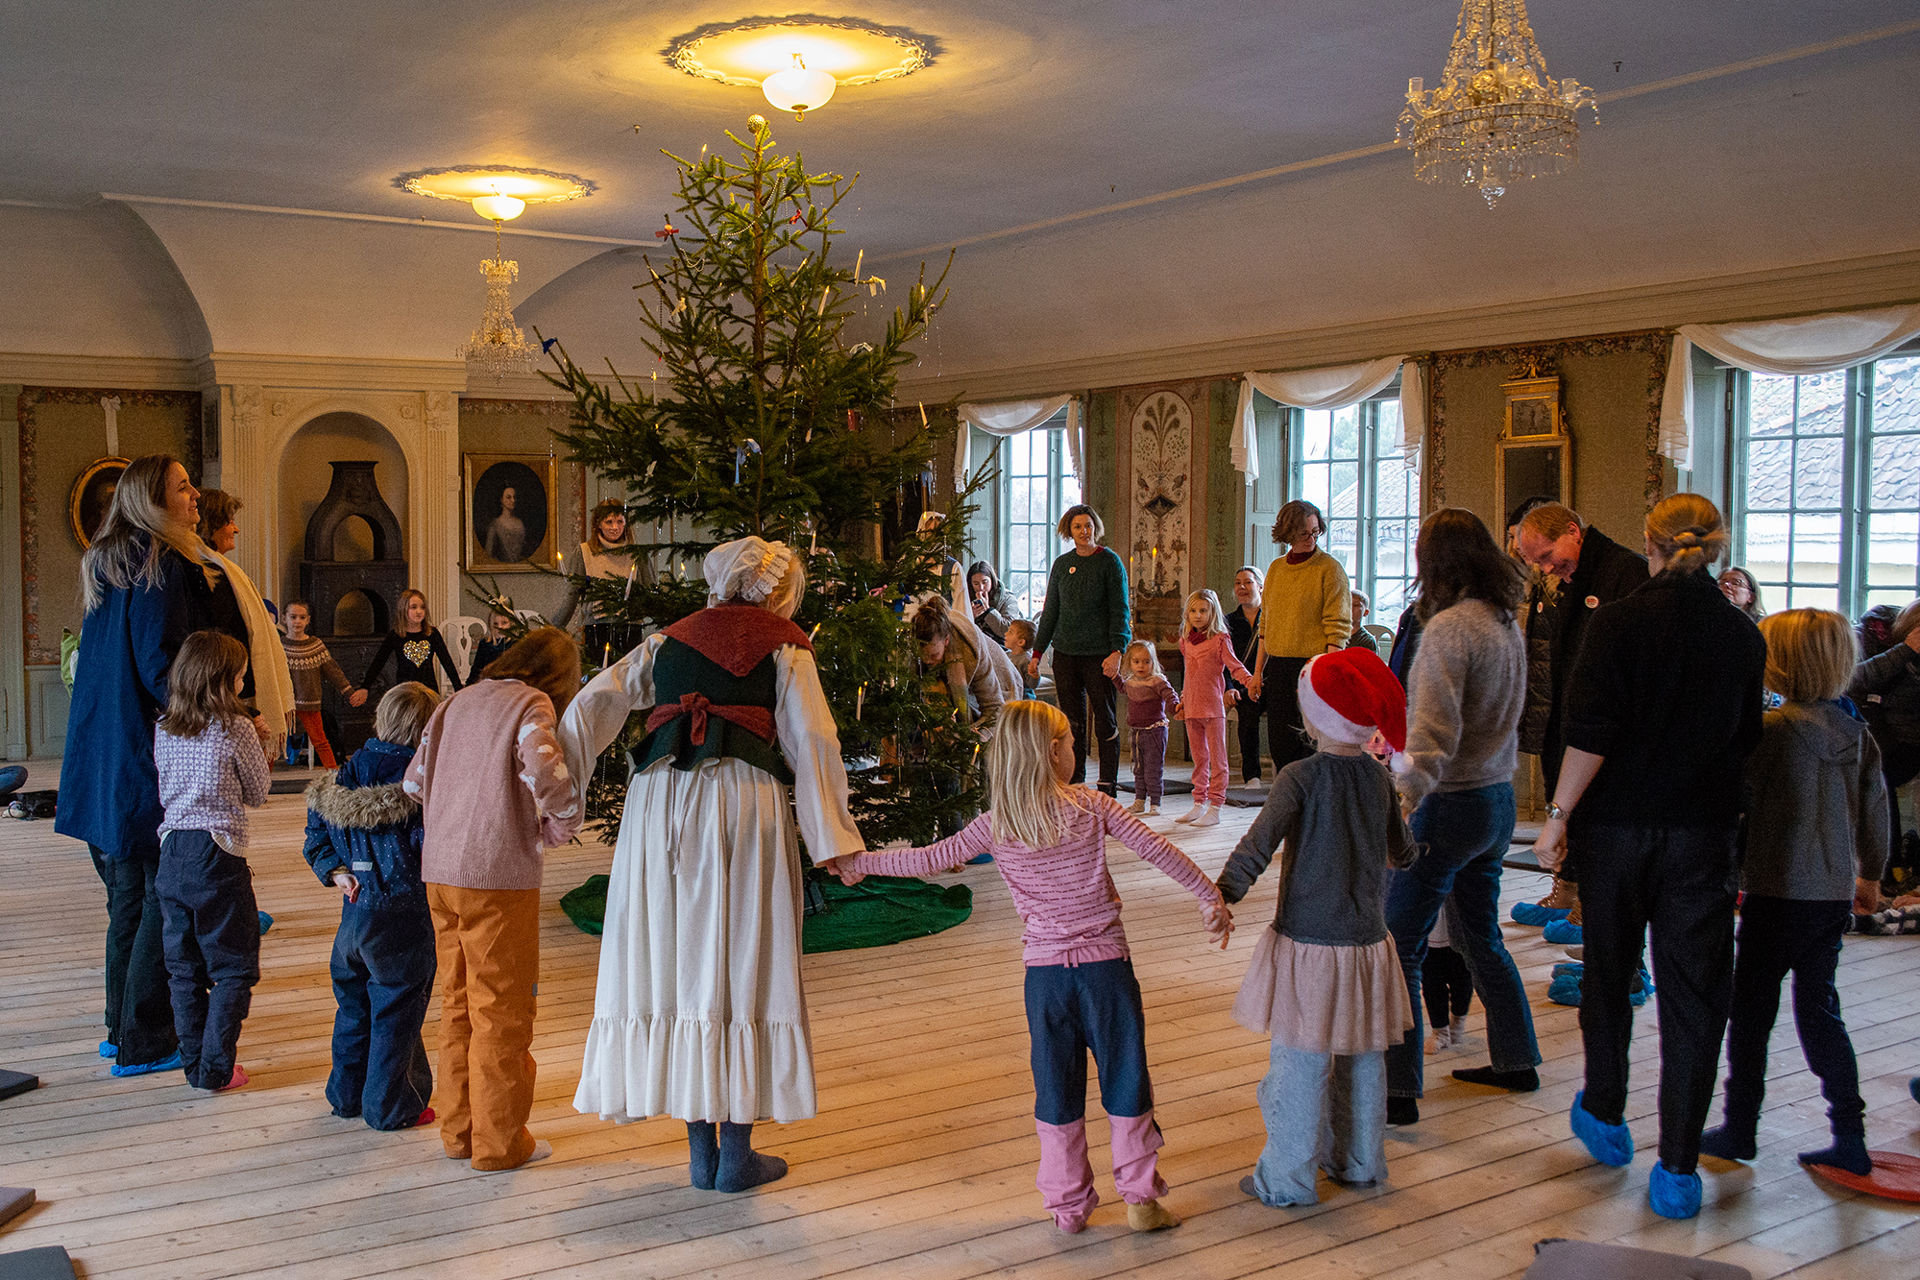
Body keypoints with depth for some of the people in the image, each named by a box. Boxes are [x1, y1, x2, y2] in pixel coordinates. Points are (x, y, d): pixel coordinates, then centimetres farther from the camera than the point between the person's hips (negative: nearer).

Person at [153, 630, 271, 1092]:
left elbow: (166, 791, 17)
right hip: (218, 854, -6)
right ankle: (216, 1068, 3)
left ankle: (194, 1063, 19)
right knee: (234, 969, 5)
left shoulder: (163, 730, 6)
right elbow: (257, 794, 0)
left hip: (171, 854, 6)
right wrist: (254, 743, 14)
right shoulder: (236, 729, -9)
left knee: (184, 969, 14)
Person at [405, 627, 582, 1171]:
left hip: (440, 873, 7)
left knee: (458, 1005, 17)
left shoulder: (455, 703, 14)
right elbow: (548, 777, -22)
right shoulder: (531, 705, -7)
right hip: (500, 876, -6)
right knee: (502, 1010, 4)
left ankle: (459, 1129, 26)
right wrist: (560, 828, -6)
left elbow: (413, 782, 14)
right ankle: (498, 1141, 12)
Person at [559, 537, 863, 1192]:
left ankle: (701, 1152, 14)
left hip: (659, 801, 4)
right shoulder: (785, 647, 10)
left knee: (675, 962, 8)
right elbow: (813, 744, 2)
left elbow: (592, 707, 12)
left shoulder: (668, 640, 20)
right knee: (743, 969, 3)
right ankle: (737, 1152, 7)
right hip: (745, 799, -3)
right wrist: (835, 838, 2)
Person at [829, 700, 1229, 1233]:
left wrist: (862, 863, 16)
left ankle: (1068, 1204, 19)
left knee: (1057, 1087, 12)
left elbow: (931, 859, 2)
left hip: (1045, 968, 2)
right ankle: (1140, 1197, 13)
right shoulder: (1092, 806, -4)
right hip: (1106, 963, -1)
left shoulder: (996, 826, -1)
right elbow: (1158, 850, -6)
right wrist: (1210, 897, 2)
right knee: (1125, 1077, 8)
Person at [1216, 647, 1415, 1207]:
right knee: (1362, 1058, 18)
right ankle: (1360, 1160, 32)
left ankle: (1287, 1179, 12)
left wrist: (1222, 896, -20)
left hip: (1308, 941, -5)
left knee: (1300, 1063, 3)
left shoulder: (1300, 777, -12)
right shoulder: (1379, 779, 3)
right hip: (1366, 940, 5)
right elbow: (1402, 853, 15)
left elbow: (1258, 844, -22)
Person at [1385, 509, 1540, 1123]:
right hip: (1497, 800, 9)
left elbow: (1433, 734, -27)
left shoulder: (1449, 627, -18)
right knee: (1482, 939, 22)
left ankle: (1397, 1090, 1)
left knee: (1398, 951, -2)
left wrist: (1399, 808, -33)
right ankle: (1516, 1062, 33)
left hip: (1449, 804, -9)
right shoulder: (1508, 624, 7)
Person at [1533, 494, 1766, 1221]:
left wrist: (1559, 814, -7)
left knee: (1609, 975, 17)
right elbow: (1746, 739, 9)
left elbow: (1590, 733, -16)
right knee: (1693, 995, 5)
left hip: (1618, 825, -1)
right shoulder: (1742, 635, 0)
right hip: (1703, 832, 2)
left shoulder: (1619, 622, -11)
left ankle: (1605, 1118, 33)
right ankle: (1677, 1170, 6)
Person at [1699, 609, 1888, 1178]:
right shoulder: (1855, 730, 4)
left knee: (1751, 1010, 5)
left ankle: (1739, 1130, 13)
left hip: (1780, 890, -7)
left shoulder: (1774, 729, -16)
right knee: (1818, 1009, 14)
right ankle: (1849, 1137, 15)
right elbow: (1875, 807, 12)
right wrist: (1871, 873, 26)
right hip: (1835, 891, 7)